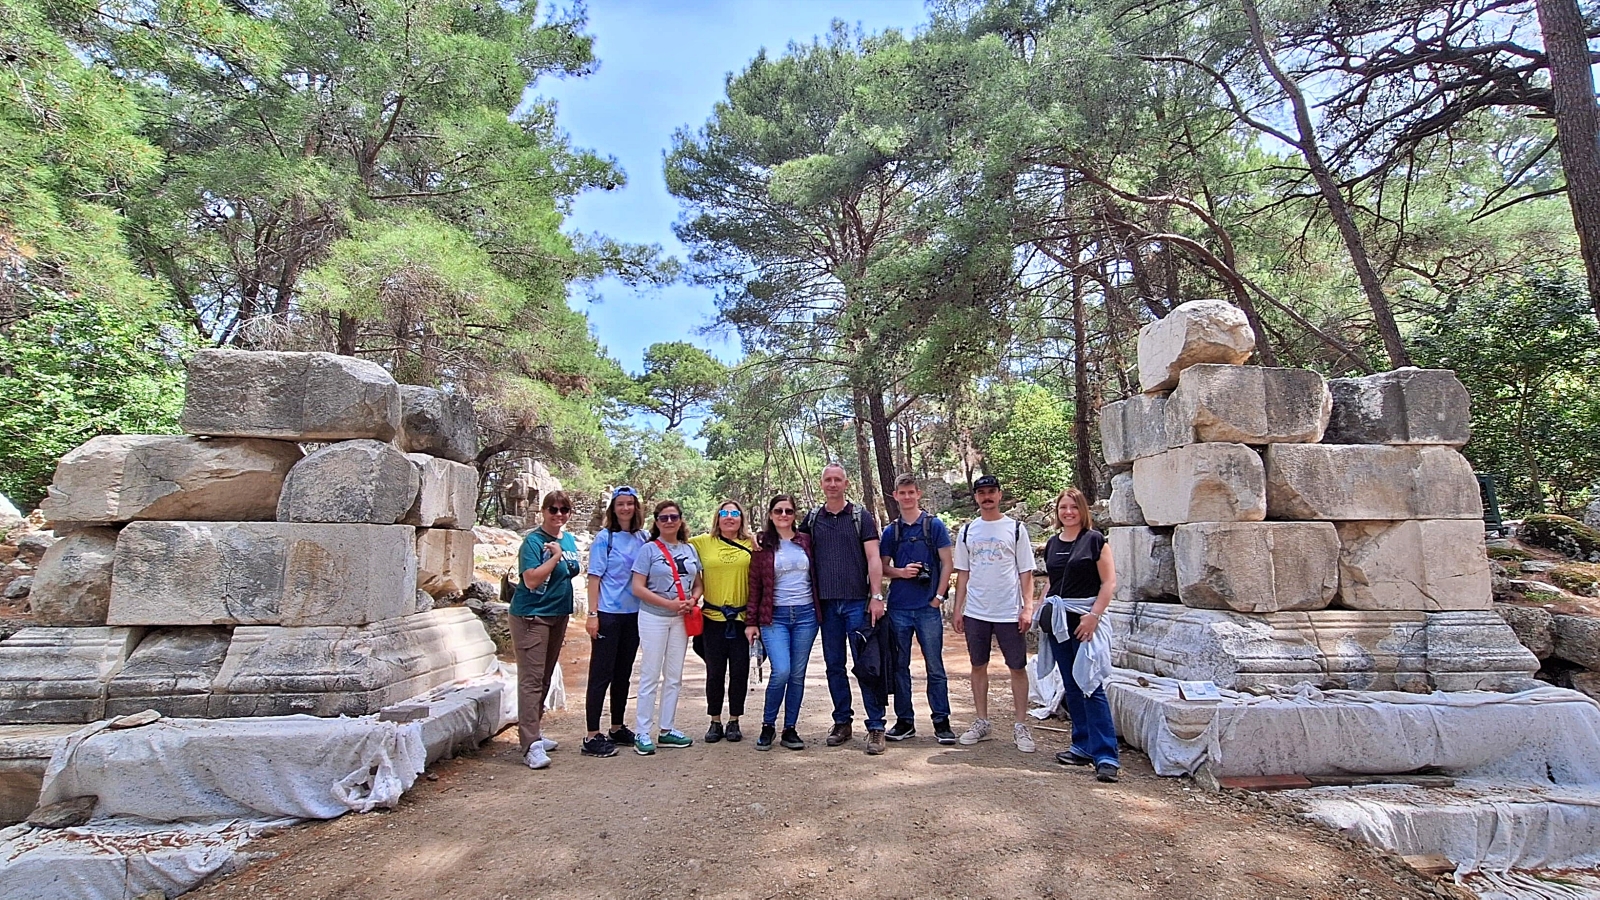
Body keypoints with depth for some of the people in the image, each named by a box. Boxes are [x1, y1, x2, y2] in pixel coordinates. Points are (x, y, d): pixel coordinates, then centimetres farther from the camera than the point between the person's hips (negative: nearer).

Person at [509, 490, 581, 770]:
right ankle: (532, 745, -8)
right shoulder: (533, 541, -13)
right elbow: (531, 580, -22)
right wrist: (555, 556, -22)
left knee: (545, 677, 16)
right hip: (531, 616, -8)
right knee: (531, 679, -8)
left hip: (559, 614, 8)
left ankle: (533, 732, 29)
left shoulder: (569, 540, 9)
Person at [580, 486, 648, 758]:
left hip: (634, 613, 5)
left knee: (623, 673, 14)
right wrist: (592, 614, -13)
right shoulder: (605, 538, -6)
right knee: (601, 674, -1)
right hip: (608, 614, -5)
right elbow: (595, 577, -8)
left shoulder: (643, 538, 6)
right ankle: (592, 736, 5)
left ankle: (618, 729, 26)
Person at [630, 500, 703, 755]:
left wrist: (692, 601, -9)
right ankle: (642, 733, 8)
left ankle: (667, 730, 22)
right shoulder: (649, 550, -7)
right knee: (650, 676, -1)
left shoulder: (689, 550, 8)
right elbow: (638, 588, -12)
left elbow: (698, 584, 13)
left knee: (674, 676, 11)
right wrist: (669, 603, -18)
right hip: (654, 617, -5)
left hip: (681, 619, 5)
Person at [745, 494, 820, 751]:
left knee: (797, 674, 5)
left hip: (805, 614, 3)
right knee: (781, 672, -14)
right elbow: (754, 585, 2)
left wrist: (819, 610, 7)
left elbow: (816, 575, 14)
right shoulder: (762, 545, 1)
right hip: (775, 616, -2)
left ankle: (790, 730, 19)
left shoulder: (806, 541, 7)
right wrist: (751, 622, -1)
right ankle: (767, 726, 8)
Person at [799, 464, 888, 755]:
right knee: (834, 665, 10)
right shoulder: (812, 519, 10)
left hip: (858, 602, -3)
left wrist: (876, 597, -12)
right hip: (826, 603, 4)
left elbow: (873, 558, -4)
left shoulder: (861, 516, 1)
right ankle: (842, 722, 21)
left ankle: (875, 726, 3)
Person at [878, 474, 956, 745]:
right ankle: (904, 720, 20)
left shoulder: (934, 525, 1)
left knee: (935, 667, 2)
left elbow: (947, 564, 0)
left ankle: (941, 721, 13)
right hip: (898, 608, 3)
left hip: (928, 608, -3)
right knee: (899, 666, 9)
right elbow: (882, 567, 12)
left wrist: (938, 597, -6)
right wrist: (900, 572, -8)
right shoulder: (891, 531, 9)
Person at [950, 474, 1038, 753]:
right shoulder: (967, 531, 8)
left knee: (1018, 667, 3)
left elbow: (1025, 572, 0)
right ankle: (982, 722, 22)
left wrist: (1027, 607, -8)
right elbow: (963, 573, 10)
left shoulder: (1016, 528, 1)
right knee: (978, 666, 10)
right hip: (975, 612, 3)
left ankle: (1021, 726, 15)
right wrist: (957, 609, 6)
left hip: (1010, 612, -2)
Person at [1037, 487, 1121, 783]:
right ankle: (1083, 747, 21)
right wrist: (1045, 611, 12)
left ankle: (1106, 756, -5)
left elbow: (1109, 582, -9)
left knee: (1091, 686, -10)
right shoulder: (1052, 544, 12)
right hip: (1058, 621, 6)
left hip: (1086, 620, -6)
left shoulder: (1094, 540, -5)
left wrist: (1093, 615, -17)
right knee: (1071, 687, 11)